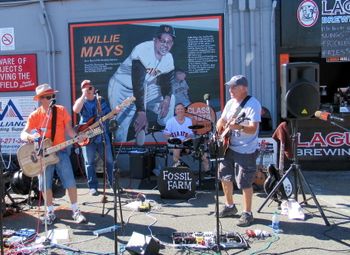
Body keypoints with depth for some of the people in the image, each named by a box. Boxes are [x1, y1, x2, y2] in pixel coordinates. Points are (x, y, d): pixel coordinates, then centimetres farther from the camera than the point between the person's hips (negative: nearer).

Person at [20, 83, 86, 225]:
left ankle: (76, 211, 9)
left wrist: (78, 137, -20)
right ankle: (50, 212, 23)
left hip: (60, 151, 0)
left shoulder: (61, 110, -2)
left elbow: (69, 129, -1)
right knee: (45, 185, 6)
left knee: (70, 182, -4)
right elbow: (23, 134, -6)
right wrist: (30, 136, -30)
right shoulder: (34, 115, -3)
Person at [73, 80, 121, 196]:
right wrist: (83, 95, -18)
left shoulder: (101, 100, 9)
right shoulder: (81, 101, 2)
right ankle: (93, 187, 11)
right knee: (89, 163, 2)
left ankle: (113, 184, 17)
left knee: (109, 161, 5)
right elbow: (76, 110, -20)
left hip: (102, 135, 2)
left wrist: (115, 111, -13)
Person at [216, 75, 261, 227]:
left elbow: (253, 129, -24)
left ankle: (247, 213, 14)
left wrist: (239, 127, -41)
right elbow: (221, 121, 18)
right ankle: (230, 206, 35)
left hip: (246, 151, -8)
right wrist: (220, 129, -3)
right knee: (224, 177, 16)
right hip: (228, 147, 8)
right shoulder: (230, 103, 8)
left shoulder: (253, 104, -16)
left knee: (245, 183, -3)